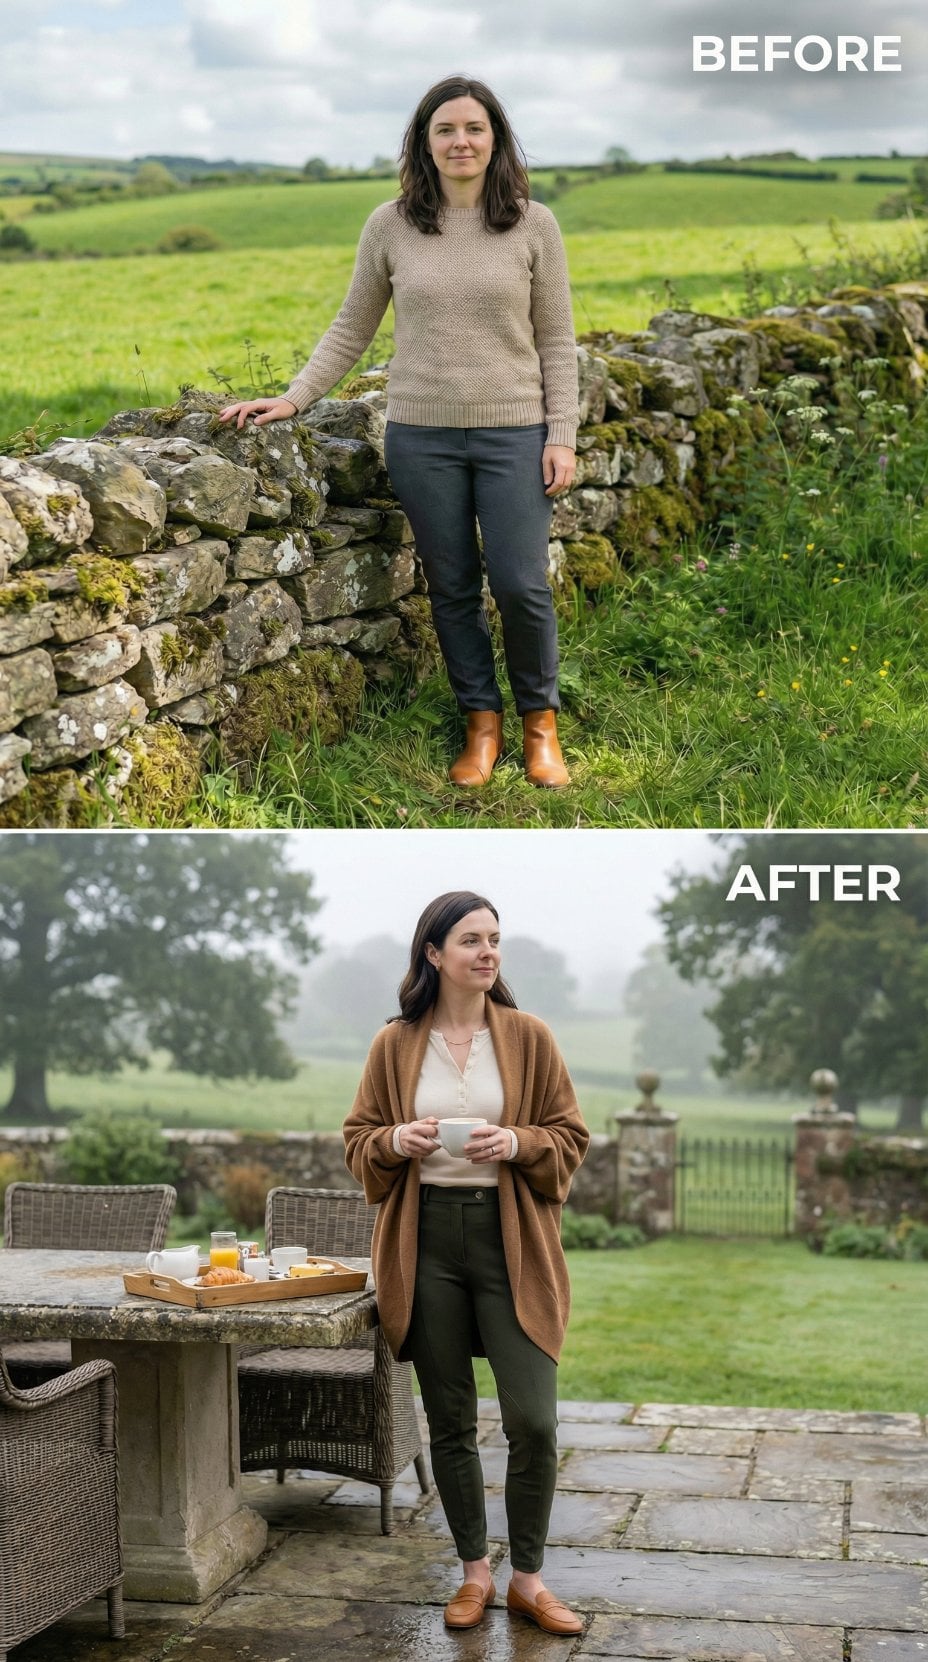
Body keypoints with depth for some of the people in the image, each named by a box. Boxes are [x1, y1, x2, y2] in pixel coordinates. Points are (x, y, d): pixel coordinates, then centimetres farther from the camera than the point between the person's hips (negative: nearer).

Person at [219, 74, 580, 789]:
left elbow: (556, 341, 1)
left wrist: (562, 435, -4)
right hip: (422, 435, 1)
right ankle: (482, 722, 23)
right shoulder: (390, 226, 1)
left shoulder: (533, 224, -1)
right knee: (452, 588, 8)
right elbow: (351, 330, 9)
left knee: (522, 586, -2)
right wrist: (294, 397, 0)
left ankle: (540, 719, 20)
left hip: (513, 433, -1)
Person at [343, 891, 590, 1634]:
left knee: (533, 1421, -6)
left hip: (510, 1240, -1)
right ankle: (475, 1571, 25)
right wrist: (396, 1141, -13)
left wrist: (518, 1143, -16)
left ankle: (528, 1578, 13)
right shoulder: (394, 1045, 3)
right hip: (427, 1239, 1)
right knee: (450, 1420, 9)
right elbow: (359, 1140, 9)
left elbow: (570, 1138, 3)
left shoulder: (529, 1037, 0)